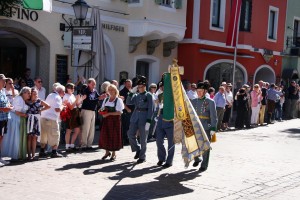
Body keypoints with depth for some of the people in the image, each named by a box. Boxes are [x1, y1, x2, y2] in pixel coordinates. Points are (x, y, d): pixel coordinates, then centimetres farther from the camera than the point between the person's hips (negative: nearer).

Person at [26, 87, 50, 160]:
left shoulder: (39, 101, 6)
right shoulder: (27, 101, 2)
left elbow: (48, 106, 14)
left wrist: (41, 110, 9)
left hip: (36, 119, 1)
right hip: (29, 119, -1)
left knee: (34, 136, 2)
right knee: (29, 136, -3)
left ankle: (33, 154, 7)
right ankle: (29, 154, 0)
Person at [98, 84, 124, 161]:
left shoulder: (118, 100, -6)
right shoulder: (106, 99, 12)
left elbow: (119, 112, -14)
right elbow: (102, 108, 18)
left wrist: (108, 113, -20)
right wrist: (102, 111, -6)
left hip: (115, 120, -5)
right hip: (106, 120, 5)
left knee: (114, 136, 1)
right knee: (105, 135, 4)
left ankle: (113, 154, 14)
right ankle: (107, 152, 21)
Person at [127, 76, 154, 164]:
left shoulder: (148, 95, -2)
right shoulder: (136, 95, 13)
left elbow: (150, 109, -7)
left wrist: (148, 121, -15)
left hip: (144, 118, -5)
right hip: (135, 117, 5)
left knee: (143, 138, 2)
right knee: (130, 134, -2)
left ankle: (142, 157, 13)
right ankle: (137, 150, 21)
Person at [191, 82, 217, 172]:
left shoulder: (210, 102, -2)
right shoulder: (193, 101, 10)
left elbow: (214, 116, -6)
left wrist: (213, 128, -13)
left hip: (206, 128, -4)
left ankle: (204, 165, 16)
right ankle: (197, 159, 30)